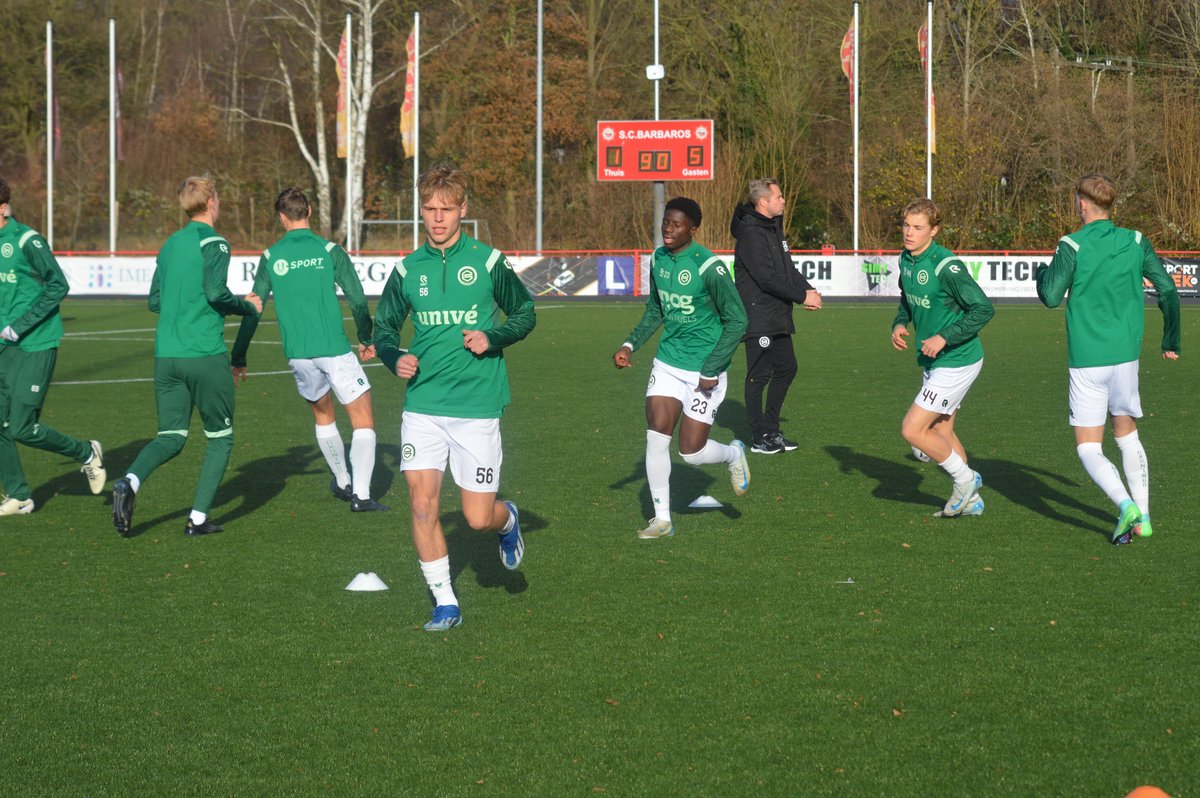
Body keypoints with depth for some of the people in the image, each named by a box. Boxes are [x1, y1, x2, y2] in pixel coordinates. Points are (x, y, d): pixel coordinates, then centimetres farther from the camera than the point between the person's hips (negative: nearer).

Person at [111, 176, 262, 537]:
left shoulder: (170, 244, 15)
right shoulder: (213, 242, -6)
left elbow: (155, 300, 18)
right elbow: (216, 293, -17)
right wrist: (249, 306, 0)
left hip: (166, 355, 6)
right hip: (205, 355, -6)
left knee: (171, 437, 9)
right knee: (220, 437, 9)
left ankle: (129, 483, -20)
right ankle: (198, 518, 4)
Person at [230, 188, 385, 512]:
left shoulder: (270, 257, 3)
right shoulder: (329, 251, -4)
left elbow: (252, 311, 4)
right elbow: (358, 299, -3)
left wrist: (238, 358, 13)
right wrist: (365, 339, 13)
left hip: (298, 355, 4)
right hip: (334, 349, -3)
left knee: (322, 415, 25)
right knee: (363, 421, 3)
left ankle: (342, 483, 36)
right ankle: (361, 494, -8)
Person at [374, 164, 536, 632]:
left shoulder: (488, 262, -2)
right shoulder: (408, 270, 5)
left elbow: (525, 312, 8)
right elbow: (384, 325, 15)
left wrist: (492, 338, -10)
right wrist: (395, 357, -5)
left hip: (476, 407, -2)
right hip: (422, 405, 2)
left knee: (478, 518, -2)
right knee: (422, 502, -8)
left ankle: (508, 521, 36)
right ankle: (445, 603, 6)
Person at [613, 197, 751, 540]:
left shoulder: (708, 267, -18)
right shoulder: (658, 259, 2)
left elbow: (737, 321, -14)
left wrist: (711, 370, -16)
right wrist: (631, 344, 4)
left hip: (703, 371, -5)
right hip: (667, 363, 5)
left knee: (691, 452, -2)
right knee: (656, 437, -6)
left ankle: (733, 453, 33)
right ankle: (662, 520, 6)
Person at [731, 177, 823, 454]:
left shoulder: (774, 228, 14)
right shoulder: (750, 234, -17)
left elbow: (788, 268, 17)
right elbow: (768, 278, -22)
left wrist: (807, 288, -1)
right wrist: (802, 297, -16)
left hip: (779, 318, 10)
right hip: (758, 320, -10)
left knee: (786, 369, 15)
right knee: (759, 376, -4)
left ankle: (771, 430, 25)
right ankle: (760, 438, 3)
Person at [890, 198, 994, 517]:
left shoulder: (946, 266, -23)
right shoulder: (906, 260, 4)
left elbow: (983, 309, -25)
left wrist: (945, 337, -25)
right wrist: (899, 323, 3)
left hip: (956, 362, -9)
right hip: (934, 361, 9)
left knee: (912, 430, -10)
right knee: (941, 433, 17)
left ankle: (965, 479, 9)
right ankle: (970, 500, 30)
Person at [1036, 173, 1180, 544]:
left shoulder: (1072, 246, -9)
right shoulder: (1136, 243, 3)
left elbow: (1051, 297, -10)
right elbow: (1168, 290, 4)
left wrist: (1042, 272, 12)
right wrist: (1171, 341, 16)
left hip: (1087, 360, -4)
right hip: (1126, 356, 4)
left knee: (1088, 447, 1)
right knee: (1128, 437, 20)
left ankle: (1126, 504, -21)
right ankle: (1142, 518, 16)